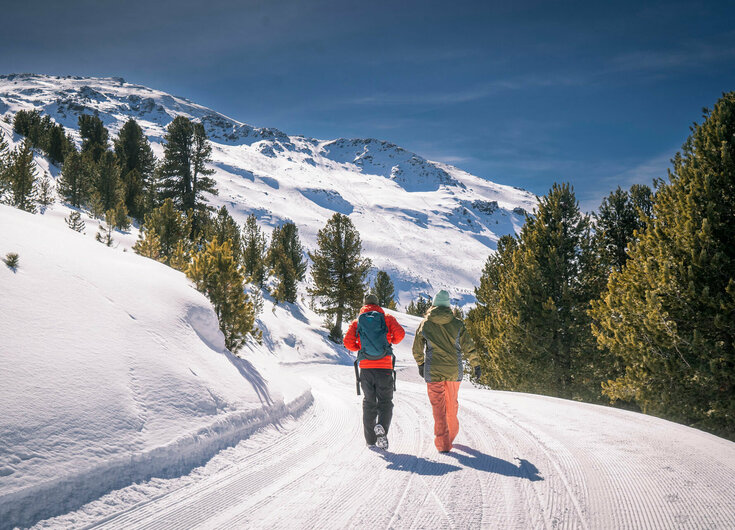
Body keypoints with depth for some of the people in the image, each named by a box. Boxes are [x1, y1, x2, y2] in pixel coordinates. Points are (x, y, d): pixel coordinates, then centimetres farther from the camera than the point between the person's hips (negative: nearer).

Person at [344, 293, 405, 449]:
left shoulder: (357, 321, 9)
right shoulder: (387, 318, 6)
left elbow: (348, 342, -3)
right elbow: (400, 333, -8)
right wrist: (392, 341, 13)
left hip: (365, 368, 2)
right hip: (384, 368, -2)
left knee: (369, 403, 14)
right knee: (385, 402, 6)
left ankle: (370, 439, 12)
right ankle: (382, 427, -21)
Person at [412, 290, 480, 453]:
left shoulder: (425, 324, -2)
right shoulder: (457, 323, -3)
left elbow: (417, 348, 7)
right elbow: (468, 346, -2)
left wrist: (420, 364, 23)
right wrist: (476, 365, 10)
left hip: (433, 372, -1)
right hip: (454, 371, 2)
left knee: (438, 407, 2)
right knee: (452, 404, 19)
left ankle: (443, 443, -2)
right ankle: (451, 435, 35)